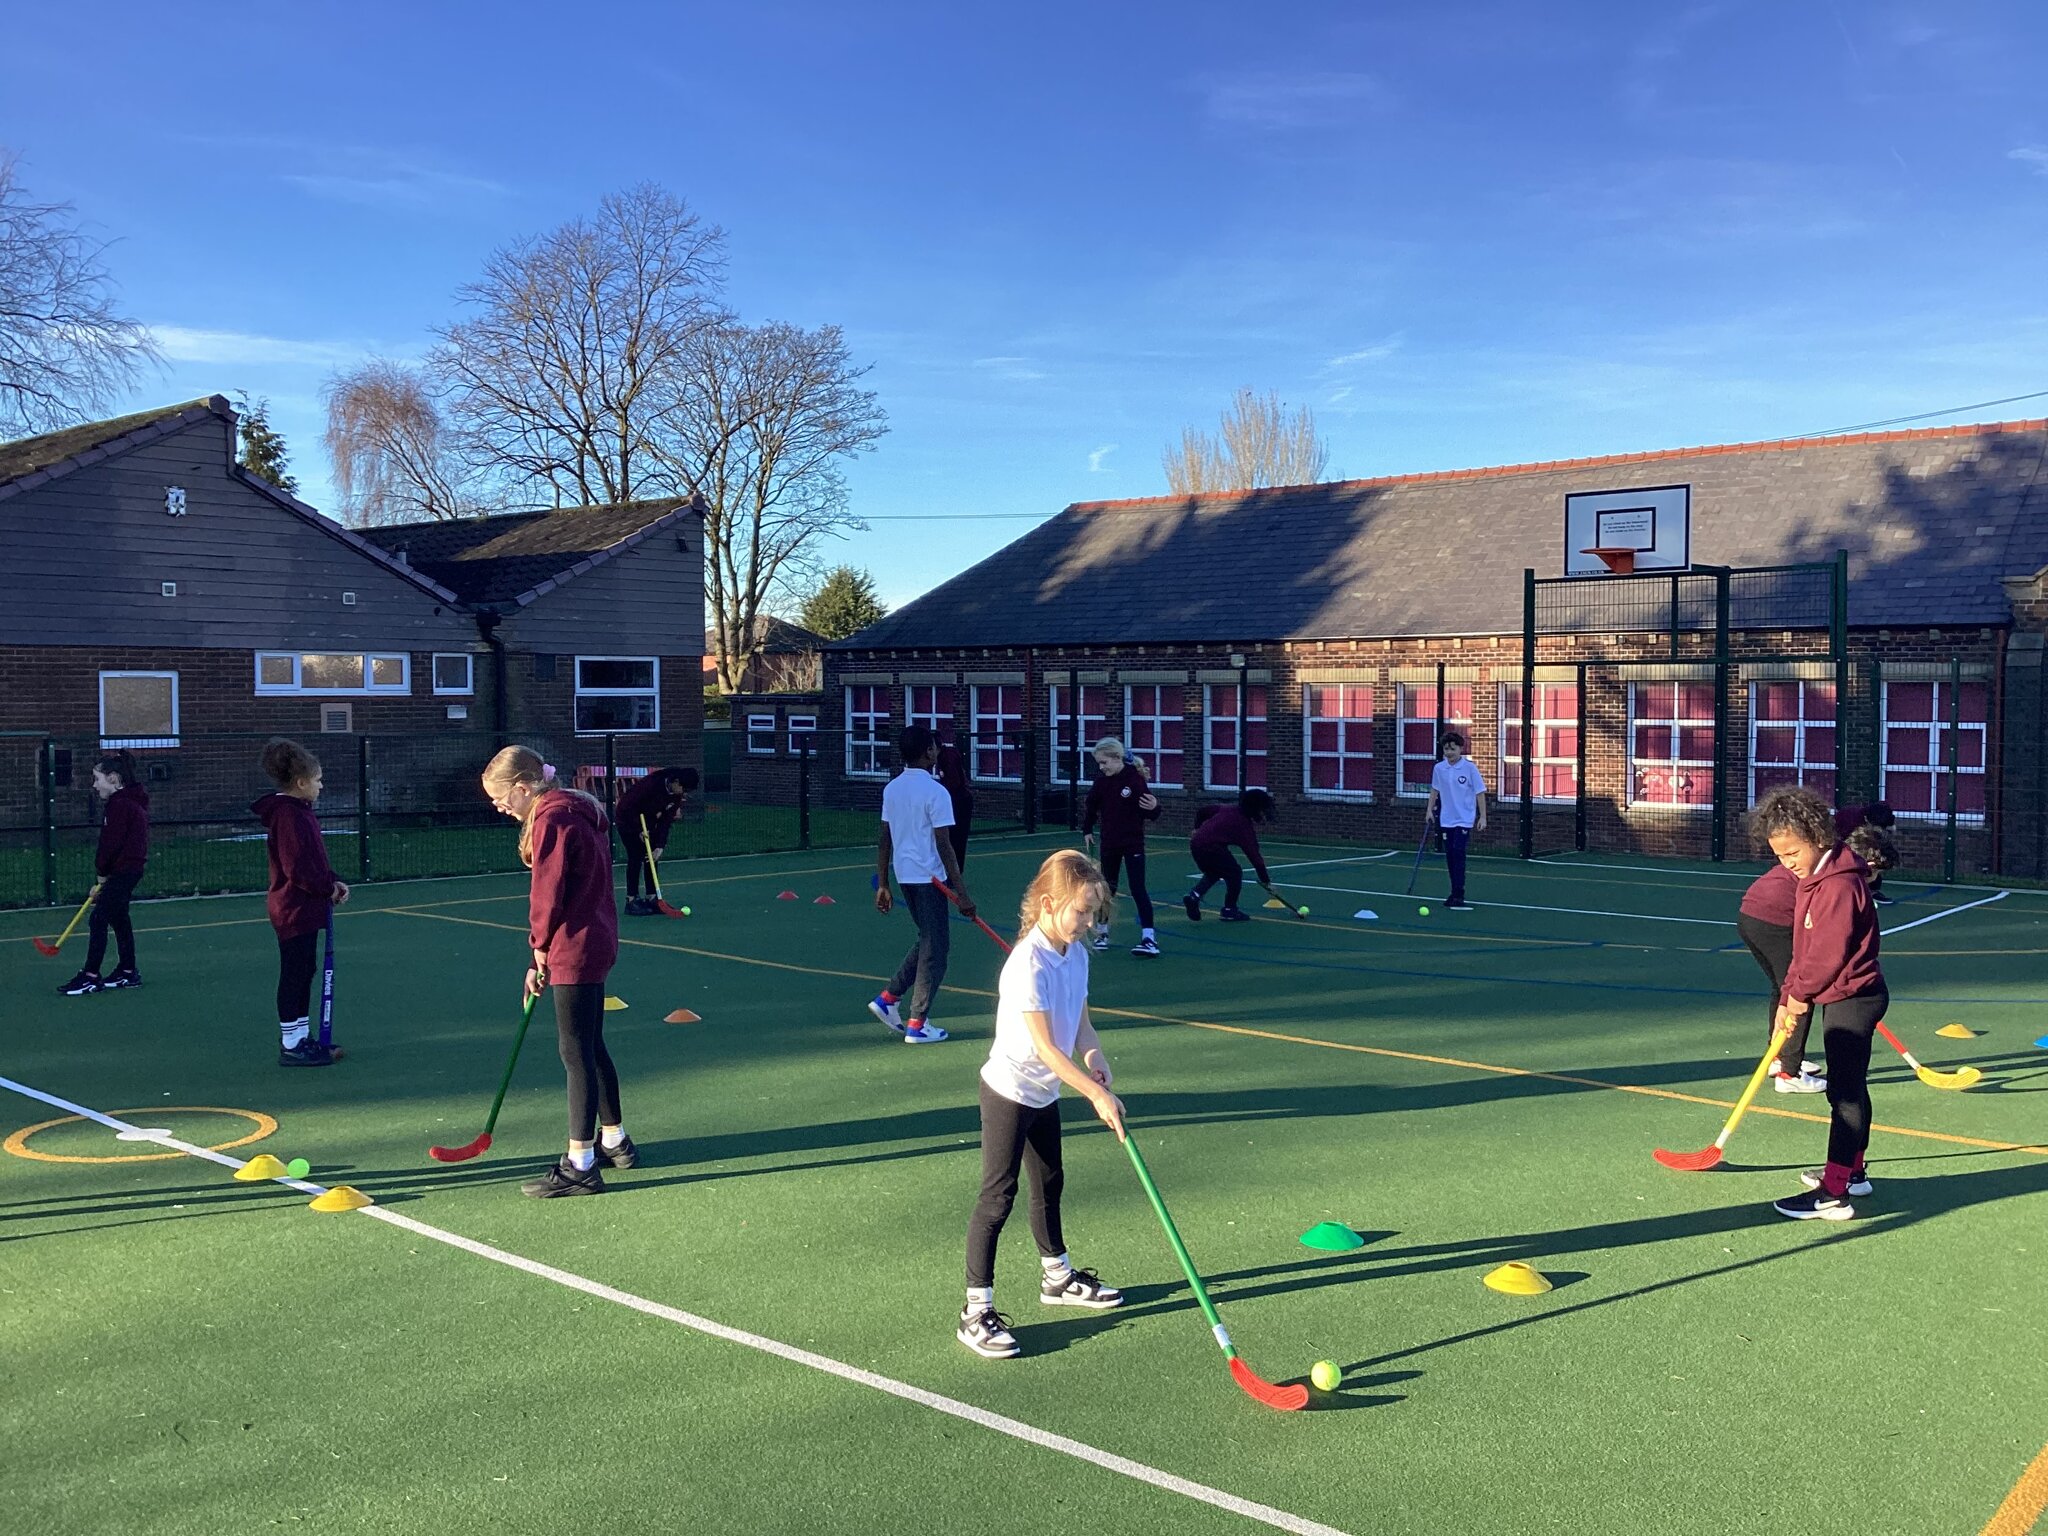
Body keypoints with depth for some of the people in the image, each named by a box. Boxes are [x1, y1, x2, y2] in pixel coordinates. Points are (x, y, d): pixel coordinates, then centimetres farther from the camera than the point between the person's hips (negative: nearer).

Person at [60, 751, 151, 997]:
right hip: (130, 868, 10)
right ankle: (128, 972, 23)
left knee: (99, 919, -8)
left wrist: (102, 871, -5)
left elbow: (111, 842, -19)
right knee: (119, 919, 16)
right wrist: (105, 871, 10)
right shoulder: (130, 800, 14)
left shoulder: (120, 805, -17)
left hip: (123, 870, -10)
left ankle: (91, 978, -5)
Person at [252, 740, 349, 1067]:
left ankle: (300, 1036, 26)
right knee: (294, 975, -3)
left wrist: (332, 882, 3)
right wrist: (328, 888, -14)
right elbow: (297, 867, -24)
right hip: (295, 909, -10)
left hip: (305, 908, 10)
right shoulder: (287, 815, -19)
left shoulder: (299, 811, 13)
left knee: (303, 973, 16)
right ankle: (291, 1046, 4)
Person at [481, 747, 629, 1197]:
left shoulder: (552, 819, -16)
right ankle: (614, 1141, 33)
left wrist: (540, 947, -1)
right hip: (595, 942, 10)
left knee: (576, 1052, -5)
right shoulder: (578, 812, 14)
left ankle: (580, 1165, 0)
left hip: (574, 949, -10)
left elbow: (548, 893, -18)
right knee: (590, 1046, 20)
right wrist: (543, 954, 13)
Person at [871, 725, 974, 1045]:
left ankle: (888, 997, 18)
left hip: (904, 875, 8)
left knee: (928, 942, 22)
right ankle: (917, 1025, 6)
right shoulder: (935, 792, -15)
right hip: (929, 878, -8)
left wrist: (882, 885, 15)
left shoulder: (891, 789, 7)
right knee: (935, 949, 3)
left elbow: (884, 841, 9)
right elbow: (944, 846, -17)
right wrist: (962, 892, -14)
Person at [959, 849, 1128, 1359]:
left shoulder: (1077, 955, 1)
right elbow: (1044, 1046, -27)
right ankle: (976, 1310, 3)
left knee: (1050, 1183, 23)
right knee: (998, 1197, -5)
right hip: (1008, 1092, -9)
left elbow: (1080, 1025, 6)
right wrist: (1097, 1094, -26)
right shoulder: (1029, 964, -27)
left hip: (1045, 1093, 9)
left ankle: (1057, 1276, 43)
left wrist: (1094, 1059, -15)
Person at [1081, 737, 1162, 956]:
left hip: (1133, 843, -5)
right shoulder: (1101, 781, -1)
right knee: (1107, 888, 14)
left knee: (1138, 889, -10)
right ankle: (1101, 931, 29)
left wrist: (1153, 807, -36)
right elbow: (1092, 806, 16)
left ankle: (1149, 938, -11)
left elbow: (1150, 814, -15)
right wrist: (1087, 830, 11)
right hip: (1109, 843, 5)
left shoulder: (1135, 779, -16)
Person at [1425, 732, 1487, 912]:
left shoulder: (1470, 768, -8)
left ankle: (1458, 896, -12)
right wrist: (1430, 809, 11)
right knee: (1450, 856, 7)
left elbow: (1480, 793, -5)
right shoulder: (1439, 768, 3)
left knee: (1458, 854, -14)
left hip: (1464, 820, -4)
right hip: (1446, 820, 4)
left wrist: (1483, 817, -8)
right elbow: (1435, 790, 17)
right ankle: (1455, 894, 18)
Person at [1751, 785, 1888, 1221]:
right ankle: (1852, 1172, 34)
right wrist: (1788, 999, 9)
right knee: (1851, 1088, 20)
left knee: (1845, 1094, -8)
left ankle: (1834, 1194, -6)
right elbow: (1803, 949, 14)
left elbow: (1829, 953, -22)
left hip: (1852, 998, -10)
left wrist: (1800, 994, -7)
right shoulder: (1811, 879, 10)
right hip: (1844, 999, 10)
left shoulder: (1839, 885, -23)